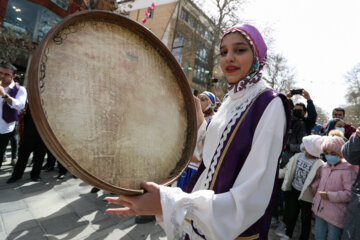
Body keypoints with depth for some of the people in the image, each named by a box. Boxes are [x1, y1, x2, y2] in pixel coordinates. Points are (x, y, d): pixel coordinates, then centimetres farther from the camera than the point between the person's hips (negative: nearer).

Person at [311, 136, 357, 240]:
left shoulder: (347, 171, -19)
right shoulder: (325, 166, 5)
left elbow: (350, 193, -22)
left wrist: (330, 196, -24)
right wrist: (315, 185, 8)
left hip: (335, 216, -7)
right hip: (320, 210, 7)